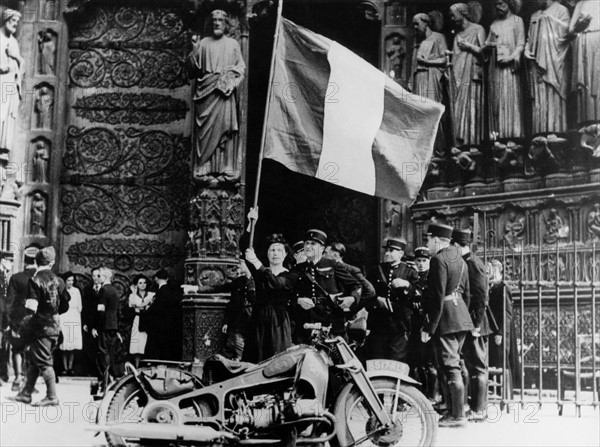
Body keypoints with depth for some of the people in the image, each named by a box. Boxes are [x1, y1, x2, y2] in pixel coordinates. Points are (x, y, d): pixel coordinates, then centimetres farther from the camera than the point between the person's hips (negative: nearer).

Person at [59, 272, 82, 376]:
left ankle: (70, 367, 5)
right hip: (64, 319, -3)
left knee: (73, 345, 0)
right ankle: (65, 368, -1)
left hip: (75, 320, 3)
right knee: (64, 346, -5)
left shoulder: (76, 291, 11)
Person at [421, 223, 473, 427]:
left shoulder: (439, 260, -14)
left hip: (445, 319, -9)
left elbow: (437, 297, -19)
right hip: (461, 317, 9)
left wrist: (429, 328, -17)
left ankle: (458, 415, -1)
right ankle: (454, 410, 20)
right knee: (453, 366, 15)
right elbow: (466, 293, 18)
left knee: (450, 367, -5)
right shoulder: (460, 259, 14)